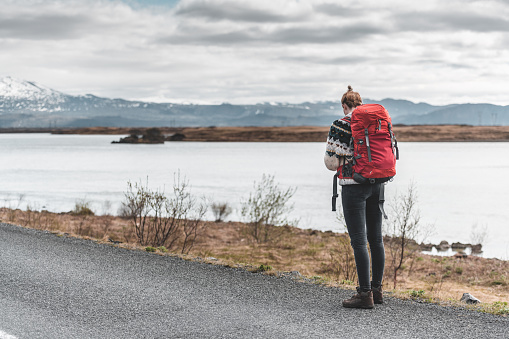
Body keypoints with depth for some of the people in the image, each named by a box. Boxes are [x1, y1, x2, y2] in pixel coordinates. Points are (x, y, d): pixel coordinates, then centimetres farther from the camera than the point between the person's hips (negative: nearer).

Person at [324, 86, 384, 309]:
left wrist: (340, 164, 15)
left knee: (359, 240, -4)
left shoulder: (340, 126, -8)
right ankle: (377, 289, 19)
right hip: (377, 184, 6)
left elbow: (332, 160, -7)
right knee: (376, 238, 12)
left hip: (353, 187, -6)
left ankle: (365, 294, -4)